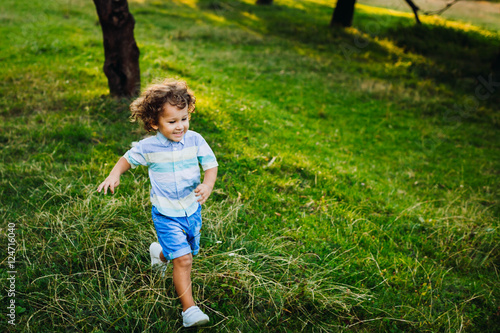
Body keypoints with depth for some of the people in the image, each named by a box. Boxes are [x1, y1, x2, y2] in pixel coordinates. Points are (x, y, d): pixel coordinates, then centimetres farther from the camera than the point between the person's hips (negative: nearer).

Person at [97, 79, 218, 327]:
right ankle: (189, 309, 0)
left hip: (192, 209, 4)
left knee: (189, 251, 23)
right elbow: (128, 158, 4)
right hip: (167, 215, -4)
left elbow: (210, 164, -8)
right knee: (183, 260, -12)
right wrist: (114, 175, -13)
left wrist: (208, 185, -28)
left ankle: (160, 253, 56)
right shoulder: (148, 147, -13)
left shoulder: (195, 141, -10)